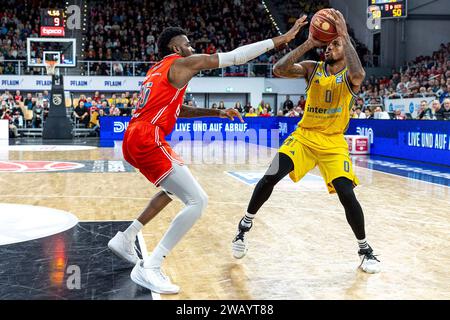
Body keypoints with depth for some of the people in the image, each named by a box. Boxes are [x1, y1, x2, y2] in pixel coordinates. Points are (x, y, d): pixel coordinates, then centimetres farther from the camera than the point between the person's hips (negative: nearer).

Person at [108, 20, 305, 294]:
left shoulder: (159, 70, 26)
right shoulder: (181, 64, 0)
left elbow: (178, 109, 35)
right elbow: (234, 57, -4)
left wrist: (216, 112, 30)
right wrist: (280, 40, 0)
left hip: (134, 139, 10)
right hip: (148, 139, -10)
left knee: (176, 188, 31)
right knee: (198, 201, -11)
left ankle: (125, 239, 30)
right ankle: (149, 268, -13)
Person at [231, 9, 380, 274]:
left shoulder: (350, 75, -7)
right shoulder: (312, 69, 0)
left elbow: (358, 75, -34)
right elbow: (279, 70, -16)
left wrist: (345, 35, -32)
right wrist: (308, 44, -22)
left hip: (334, 143, -2)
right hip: (304, 136, 2)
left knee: (347, 194, -14)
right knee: (270, 178, -14)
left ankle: (365, 249, 9)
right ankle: (245, 225, 8)